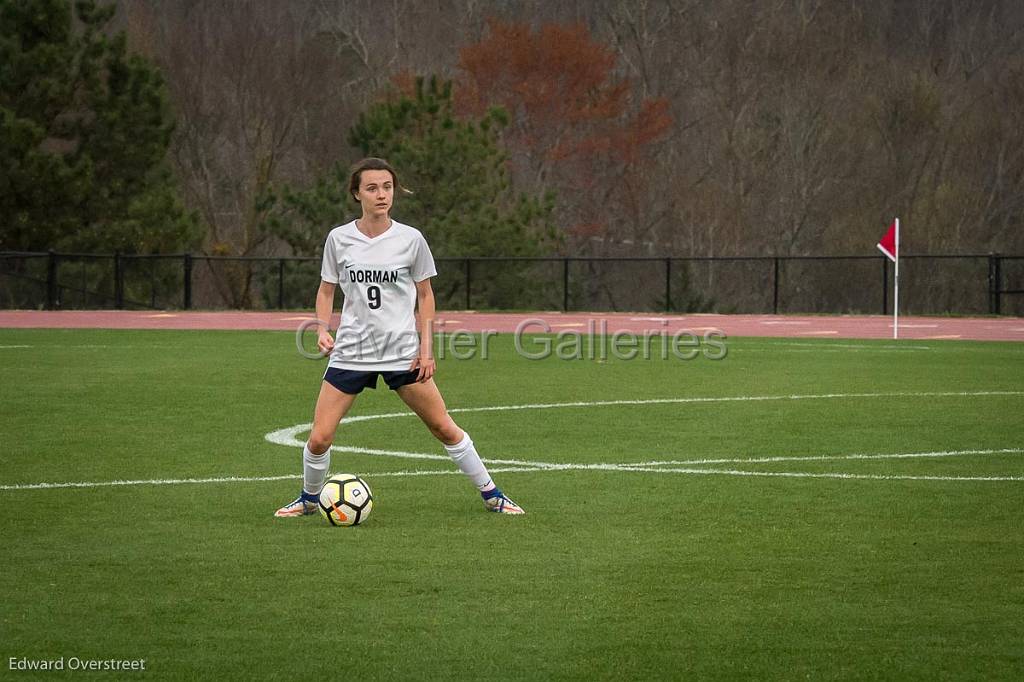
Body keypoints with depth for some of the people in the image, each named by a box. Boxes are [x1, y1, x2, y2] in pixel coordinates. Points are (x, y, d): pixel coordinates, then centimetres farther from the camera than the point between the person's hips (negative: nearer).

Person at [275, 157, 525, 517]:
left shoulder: (411, 239, -3)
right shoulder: (339, 238, -1)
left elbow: (425, 295, 6)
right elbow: (326, 290, 10)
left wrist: (426, 348, -1)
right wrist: (323, 328, -8)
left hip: (403, 352, 0)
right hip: (351, 351, 0)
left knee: (444, 428, 2)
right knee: (319, 438, -6)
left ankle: (491, 495, 17)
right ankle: (309, 499, 21)